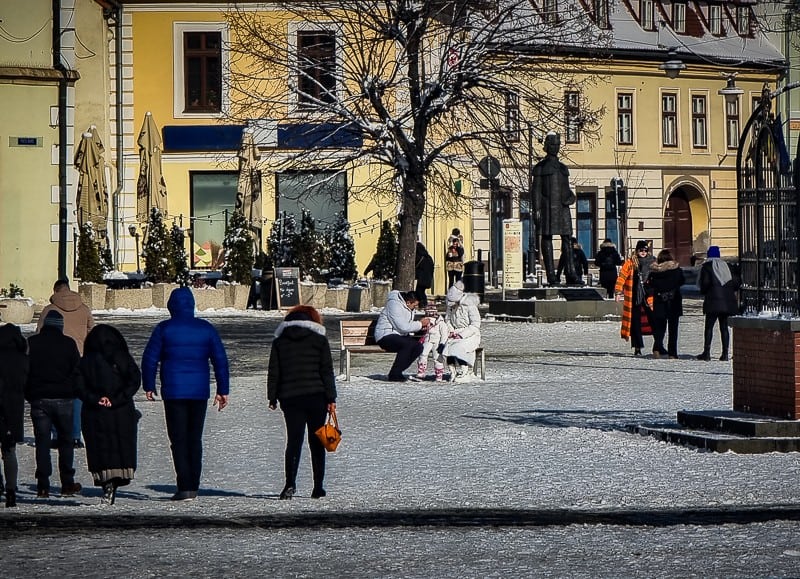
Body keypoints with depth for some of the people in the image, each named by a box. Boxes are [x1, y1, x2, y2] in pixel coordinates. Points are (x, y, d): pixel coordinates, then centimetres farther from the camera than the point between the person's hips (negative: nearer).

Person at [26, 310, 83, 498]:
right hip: (63, 399, 0)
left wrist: (29, 395, 9)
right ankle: (67, 484, 10)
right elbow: (77, 371, 1)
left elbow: (25, 370, 2)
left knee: (42, 442, 3)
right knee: (66, 441, 10)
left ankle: (43, 485, -4)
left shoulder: (32, 343, 1)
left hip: (39, 399, 0)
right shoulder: (68, 344, -1)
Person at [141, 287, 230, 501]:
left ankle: (185, 487, -12)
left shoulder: (164, 329, -3)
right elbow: (220, 360, 5)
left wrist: (149, 386, 7)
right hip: (199, 392, 3)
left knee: (179, 440, -2)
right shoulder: (206, 329, 5)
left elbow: (150, 358, -3)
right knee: (195, 440, 13)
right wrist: (223, 390, 9)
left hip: (174, 392, -3)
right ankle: (193, 486, 14)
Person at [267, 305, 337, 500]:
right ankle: (318, 487, 9)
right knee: (316, 442, 8)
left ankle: (290, 483, -21)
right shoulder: (319, 340, 3)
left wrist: (272, 398, 9)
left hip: (290, 398, 1)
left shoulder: (279, 341, 7)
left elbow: (273, 373, 5)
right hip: (316, 397, -1)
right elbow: (327, 372, -1)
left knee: (293, 441, -2)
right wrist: (331, 398, 0)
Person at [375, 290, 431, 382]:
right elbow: (403, 327, -26)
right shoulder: (395, 305, -21)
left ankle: (397, 372, -2)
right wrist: (420, 324, -17)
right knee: (408, 344, -32)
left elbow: (408, 325, 16)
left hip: (398, 336, 10)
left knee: (418, 347, -9)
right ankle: (394, 374, -23)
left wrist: (421, 327, -3)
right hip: (385, 336, -10)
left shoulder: (408, 307, 9)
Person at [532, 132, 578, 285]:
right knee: (547, 239, -5)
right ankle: (551, 275, -6)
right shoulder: (540, 167, 6)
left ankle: (570, 273, -6)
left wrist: (571, 197, -1)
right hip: (547, 207, -4)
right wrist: (536, 209, -9)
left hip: (562, 207, 5)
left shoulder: (563, 168, 20)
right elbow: (536, 190, 0)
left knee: (566, 238, -3)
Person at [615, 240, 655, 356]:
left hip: (649, 296, 2)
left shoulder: (652, 262, 9)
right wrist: (618, 291, -10)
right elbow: (622, 276, -3)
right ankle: (637, 348, 6)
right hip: (635, 297, -2)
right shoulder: (630, 262, 0)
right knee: (635, 322, 1)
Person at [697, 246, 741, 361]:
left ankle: (707, 352, -6)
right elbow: (737, 281, 9)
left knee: (709, 326, -2)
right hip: (727, 300, 5)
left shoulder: (706, 266, -2)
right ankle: (725, 353, 3)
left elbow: (705, 282, -13)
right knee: (724, 327, 8)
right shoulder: (726, 266, 13)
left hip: (713, 300, -5)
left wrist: (703, 291, 6)